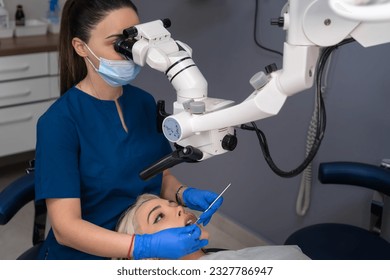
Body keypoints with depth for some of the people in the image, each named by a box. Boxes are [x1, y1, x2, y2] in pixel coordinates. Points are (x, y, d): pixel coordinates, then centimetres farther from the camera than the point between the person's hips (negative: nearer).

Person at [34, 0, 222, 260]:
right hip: (86, 257, -4)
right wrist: (146, 246, -29)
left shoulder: (144, 102, 1)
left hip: (145, 254, 5)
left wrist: (185, 194, -8)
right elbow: (65, 227, -18)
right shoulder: (58, 122, -16)